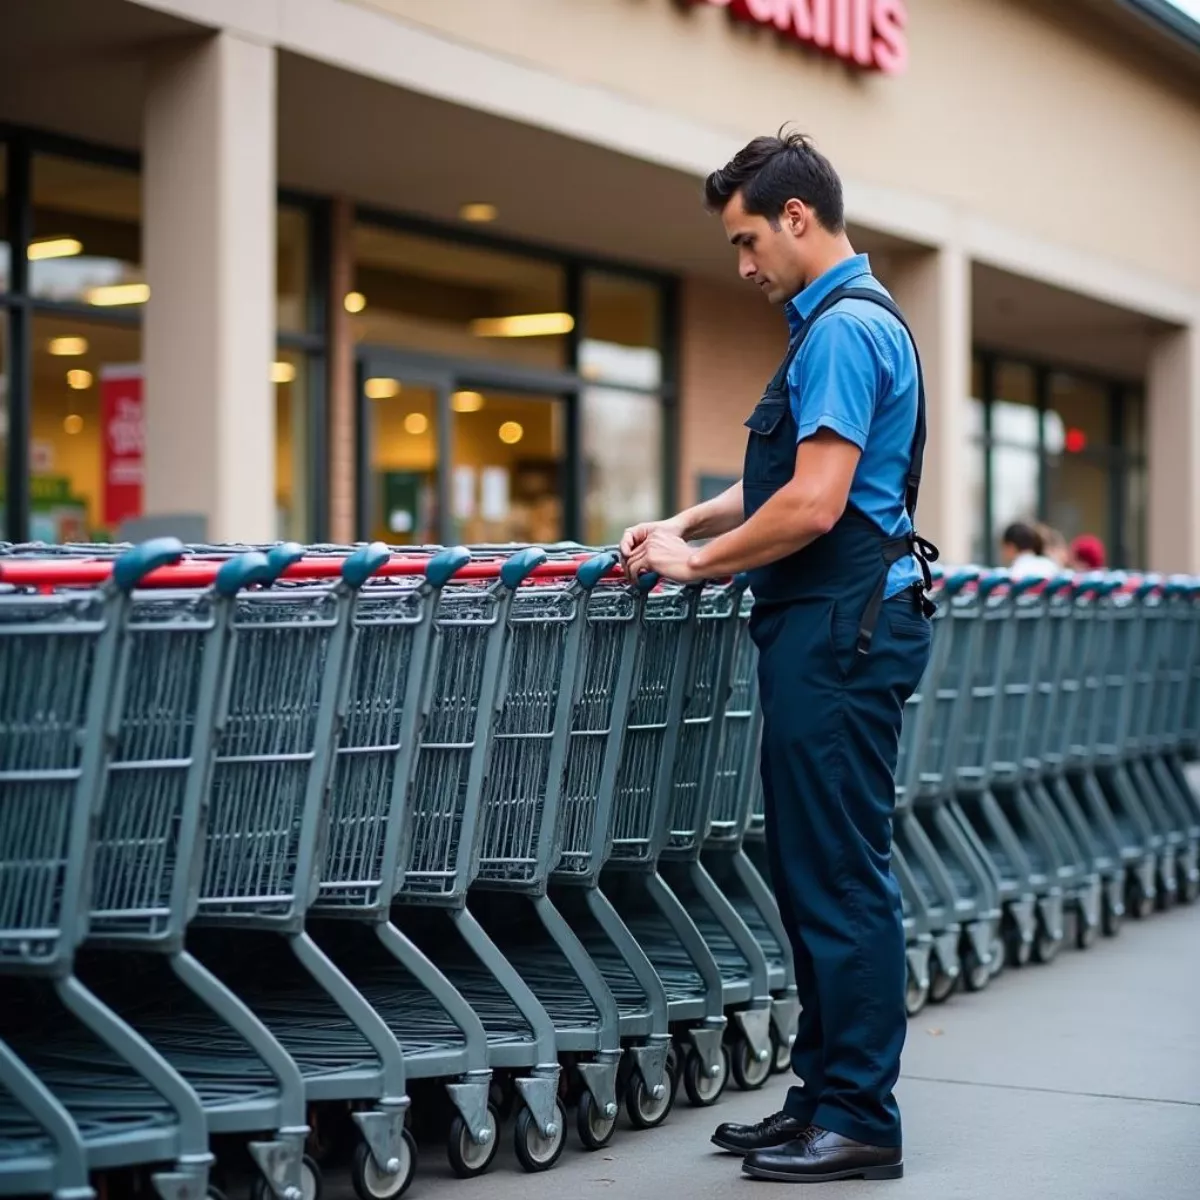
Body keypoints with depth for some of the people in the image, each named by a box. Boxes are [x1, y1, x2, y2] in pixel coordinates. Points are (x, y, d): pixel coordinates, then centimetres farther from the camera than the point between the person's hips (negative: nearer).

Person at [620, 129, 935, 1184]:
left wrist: (700, 563, -9)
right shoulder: (847, 320, 18)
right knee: (821, 871, 12)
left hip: (842, 630, -10)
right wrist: (685, 524, 15)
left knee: (840, 876, -6)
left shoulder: (845, 327, -14)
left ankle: (859, 1120, 1)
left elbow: (813, 504, -22)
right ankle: (827, 1096, 19)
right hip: (830, 625, 10)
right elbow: (792, 479, 27)